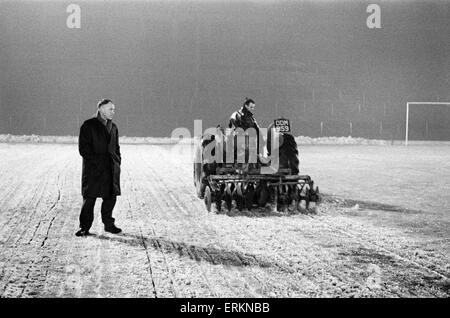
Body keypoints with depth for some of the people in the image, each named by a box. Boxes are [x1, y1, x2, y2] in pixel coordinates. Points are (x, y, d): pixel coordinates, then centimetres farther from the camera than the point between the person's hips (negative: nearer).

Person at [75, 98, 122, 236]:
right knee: (89, 198, -2)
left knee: (111, 197, 7)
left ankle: (108, 224, 21)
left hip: (111, 169, 6)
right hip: (93, 169, -6)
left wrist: (117, 161, 7)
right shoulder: (88, 126, -5)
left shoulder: (113, 127, 14)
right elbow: (83, 148, -9)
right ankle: (84, 227, 7)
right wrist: (97, 161, -16)